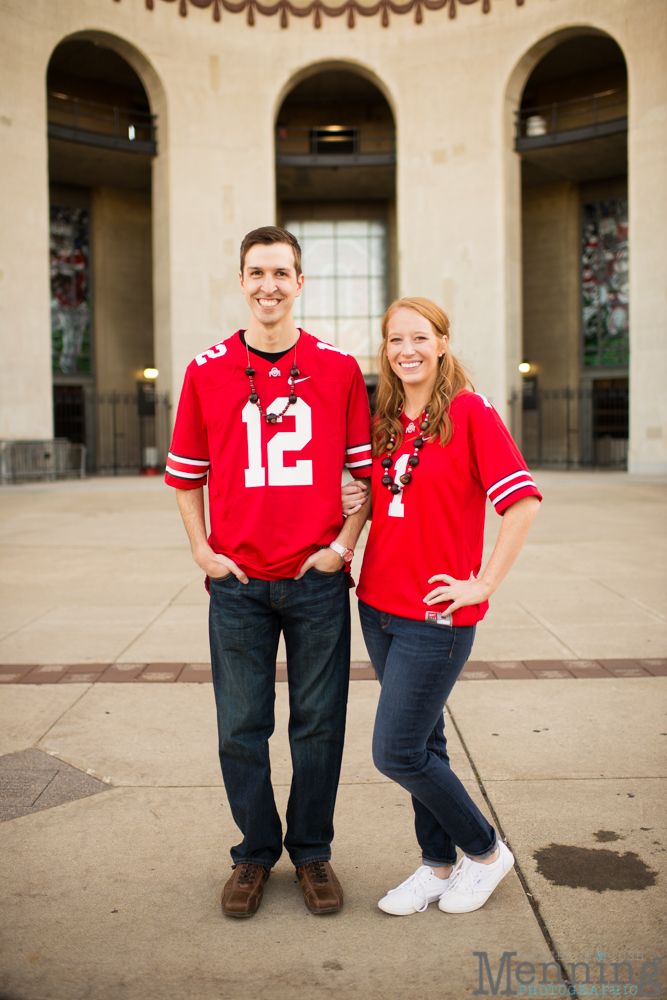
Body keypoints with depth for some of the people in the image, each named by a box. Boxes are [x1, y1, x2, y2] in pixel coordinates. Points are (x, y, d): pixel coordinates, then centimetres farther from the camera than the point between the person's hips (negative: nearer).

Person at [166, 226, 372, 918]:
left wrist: (343, 544, -3)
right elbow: (185, 473, 11)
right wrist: (202, 551, 2)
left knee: (318, 725, 8)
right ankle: (255, 852, 27)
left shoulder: (338, 369, 2)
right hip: (237, 579, 1)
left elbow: (366, 469, 7)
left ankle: (312, 851, 27)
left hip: (317, 578, 0)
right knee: (241, 728, 8)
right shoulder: (207, 371, 3)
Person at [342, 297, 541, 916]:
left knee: (397, 753, -4)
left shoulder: (470, 413, -10)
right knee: (421, 744, 14)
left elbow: (522, 502, -15)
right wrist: (355, 506, 2)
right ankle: (438, 865, 31)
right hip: (379, 607, 6)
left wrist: (483, 585, -16)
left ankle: (485, 851, 19)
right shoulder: (385, 422, 10)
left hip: (436, 613, -6)